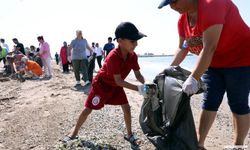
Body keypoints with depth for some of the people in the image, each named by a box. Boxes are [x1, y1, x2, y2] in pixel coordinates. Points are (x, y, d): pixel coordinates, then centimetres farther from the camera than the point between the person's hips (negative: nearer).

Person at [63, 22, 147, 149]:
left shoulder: (133, 56, -15)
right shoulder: (113, 57, -37)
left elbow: (138, 74, -8)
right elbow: (118, 81, -36)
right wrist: (138, 88, -41)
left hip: (116, 85, 6)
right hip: (102, 84, -6)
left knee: (126, 108, 0)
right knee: (88, 108, 4)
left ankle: (129, 135, 18)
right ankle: (75, 130, 27)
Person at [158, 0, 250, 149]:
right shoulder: (183, 20, -2)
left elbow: (209, 48, -35)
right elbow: (182, 48, 8)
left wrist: (193, 78, -37)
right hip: (214, 64, 8)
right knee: (209, 103, 7)